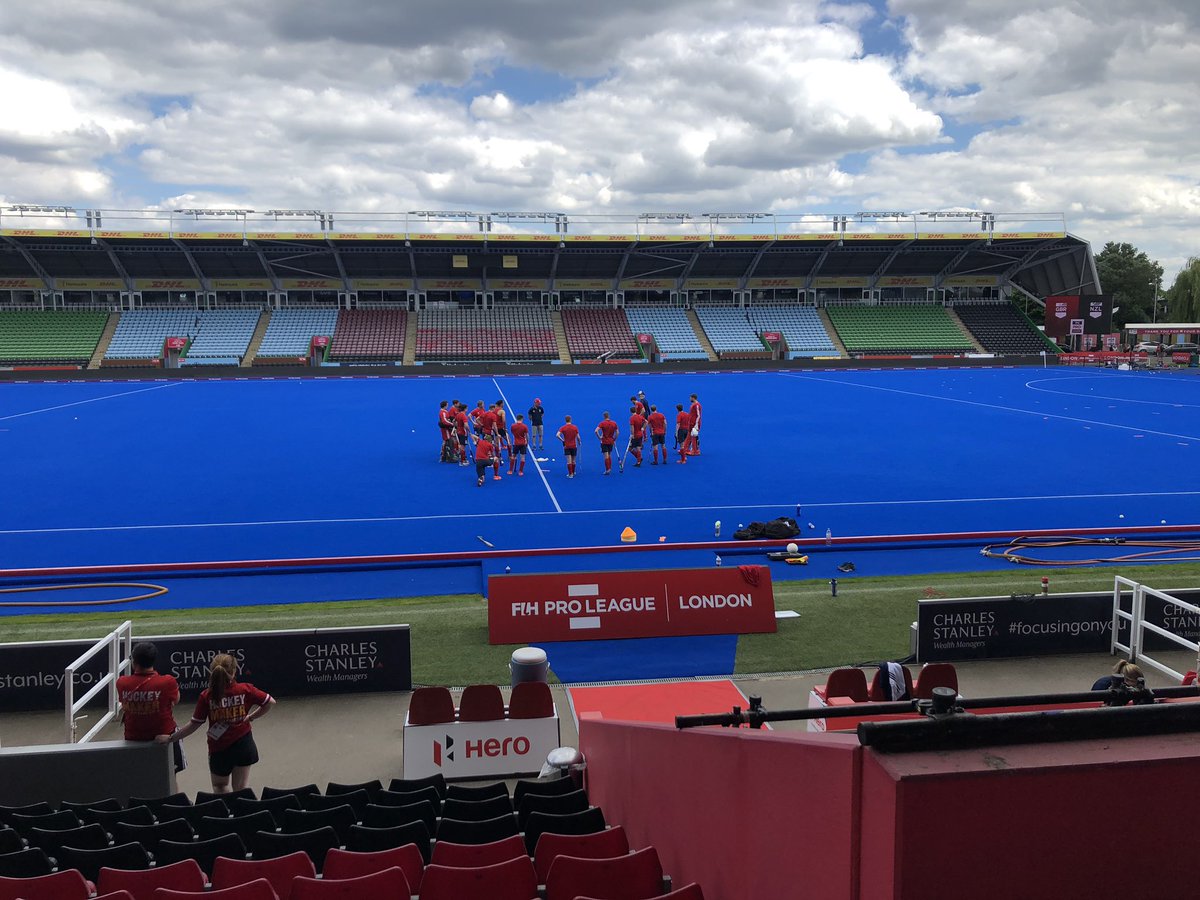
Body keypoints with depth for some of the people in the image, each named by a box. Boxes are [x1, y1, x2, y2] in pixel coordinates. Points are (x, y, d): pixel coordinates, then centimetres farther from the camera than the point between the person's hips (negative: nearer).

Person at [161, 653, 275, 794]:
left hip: (219, 749, -1)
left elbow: (194, 724, -10)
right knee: (242, 788, 14)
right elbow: (271, 702, -7)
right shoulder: (245, 689, -13)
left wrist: (170, 738, 3)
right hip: (244, 744, 1)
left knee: (219, 786, 22)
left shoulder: (206, 696, -15)